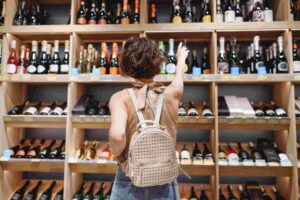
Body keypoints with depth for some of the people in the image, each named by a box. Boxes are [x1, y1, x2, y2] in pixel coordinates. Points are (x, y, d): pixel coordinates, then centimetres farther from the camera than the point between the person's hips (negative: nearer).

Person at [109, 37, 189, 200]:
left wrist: (119, 155, -10)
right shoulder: (171, 94, -7)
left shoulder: (121, 98, -15)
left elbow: (117, 135, -32)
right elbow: (179, 77, 15)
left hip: (129, 184, -1)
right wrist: (181, 58, 36)